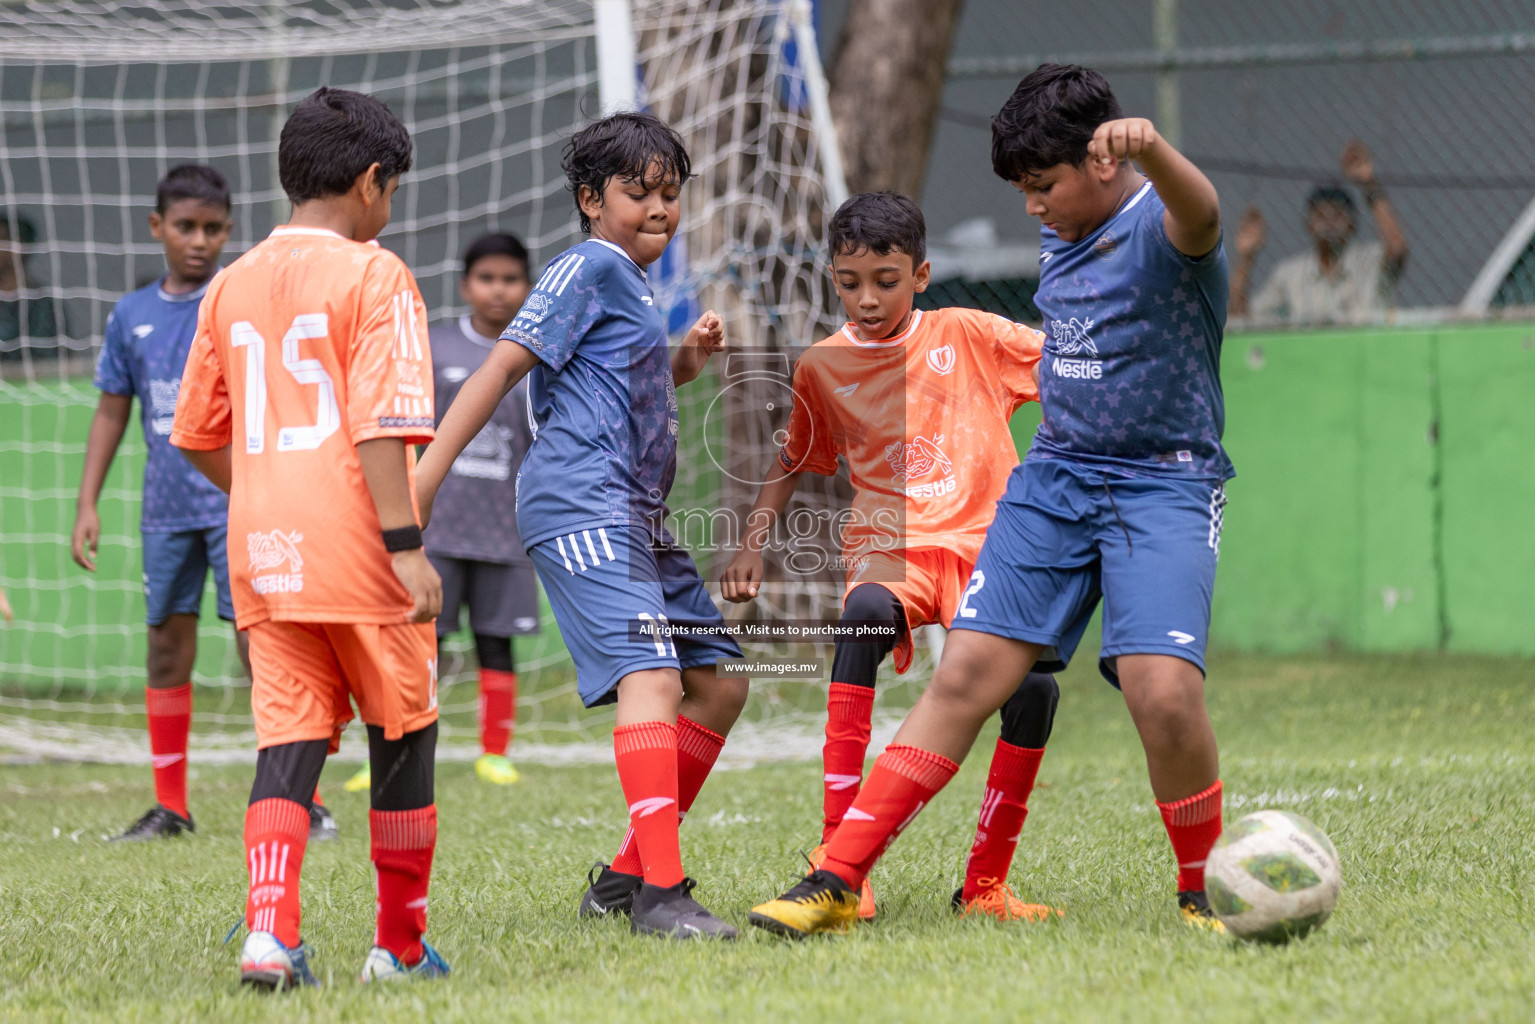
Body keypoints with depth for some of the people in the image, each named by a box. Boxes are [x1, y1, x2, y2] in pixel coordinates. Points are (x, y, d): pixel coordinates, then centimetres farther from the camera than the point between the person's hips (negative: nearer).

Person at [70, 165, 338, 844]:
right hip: (166, 508, 5)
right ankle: (169, 807, 17)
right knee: (167, 648, 8)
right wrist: (87, 504, 10)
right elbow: (111, 412, 15)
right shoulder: (132, 315, 9)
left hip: (240, 503, -5)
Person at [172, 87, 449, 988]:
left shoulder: (234, 284, 12)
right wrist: (407, 543, -18)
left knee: (288, 740, 3)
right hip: (358, 547, -5)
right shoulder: (373, 276, -7)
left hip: (265, 550, 5)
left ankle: (270, 932, -16)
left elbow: (199, 435, 16)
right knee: (404, 739, 9)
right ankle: (402, 946, 16)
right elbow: (380, 425, -16)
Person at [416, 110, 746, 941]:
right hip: (582, 505, -10)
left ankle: (625, 875, 15)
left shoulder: (631, 283, 23)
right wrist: (424, 477, -20)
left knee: (717, 683, 11)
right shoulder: (587, 268, -5)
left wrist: (686, 361, 17)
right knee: (650, 674, -24)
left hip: (635, 517, 10)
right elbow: (502, 368, -12)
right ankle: (659, 894, -33)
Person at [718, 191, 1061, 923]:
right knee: (863, 615, -37)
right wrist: (753, 543, 15)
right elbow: (793, 462, 26)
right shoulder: (823, 366, 11)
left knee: (1034, 683, -25)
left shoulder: (967, 336, 7)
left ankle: (984, 885, -5)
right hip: (889, 552, 0)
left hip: (983, 543, 0)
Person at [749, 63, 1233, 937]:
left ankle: (1206, 897, 0)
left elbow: (1198, 214, -40)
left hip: (1163, 482, -6)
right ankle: (838, 881, -4)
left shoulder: (1160, 226, -13)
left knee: (1164, 691, -23)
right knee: (967, 674, -3)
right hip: (1055, 474, 6)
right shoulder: (1060, 240, 11)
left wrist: (1150, 146, -61)